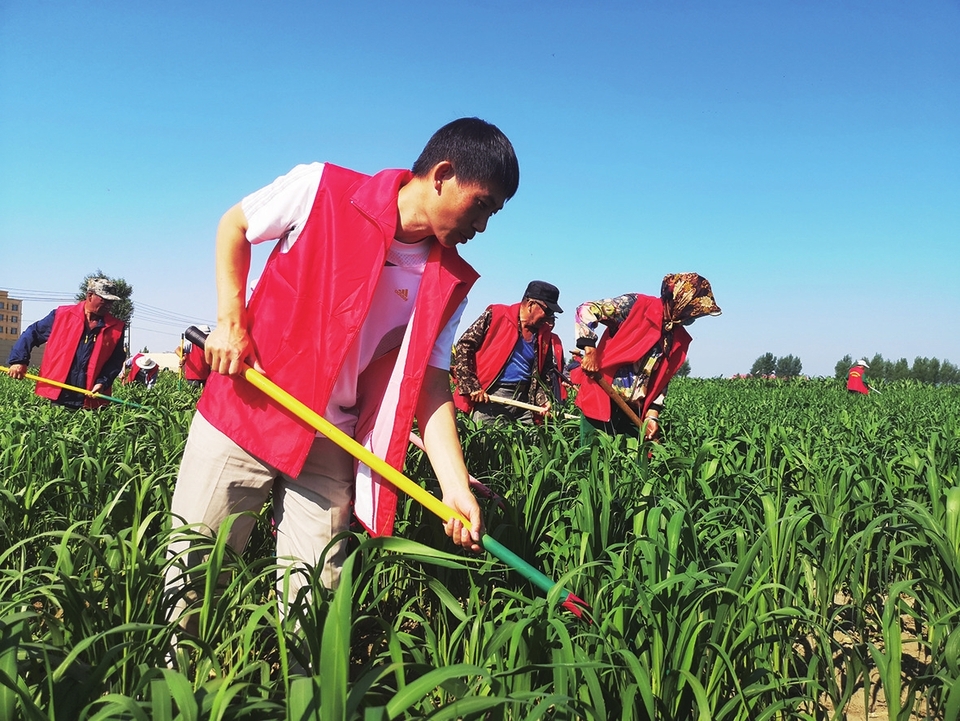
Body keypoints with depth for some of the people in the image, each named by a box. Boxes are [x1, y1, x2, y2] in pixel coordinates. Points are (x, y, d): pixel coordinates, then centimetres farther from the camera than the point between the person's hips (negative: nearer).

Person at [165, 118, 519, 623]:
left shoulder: (448, 284, -3)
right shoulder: (322, 188, -11)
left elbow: (430, 386, -4)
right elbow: (234, 227, 4)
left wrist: (455, 487, -14)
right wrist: (230, 320, -8)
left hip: (331, 448, 2)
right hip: (243, 413, -2)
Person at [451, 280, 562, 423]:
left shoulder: (544, 333, 12)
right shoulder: (495, 315, -3)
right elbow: (463, 346, -5)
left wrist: (543, 400, 2)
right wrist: (471, 387, -11)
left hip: (525, 399, 5)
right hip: (489, 397, -5)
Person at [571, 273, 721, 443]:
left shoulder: (680, 339, 9)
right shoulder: (637, 305, -9)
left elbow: (661, 380, 14)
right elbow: (587, 310, -12)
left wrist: (652, 415, 2)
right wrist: (590, 351, -22)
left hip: (635, 412, 6)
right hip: (601, 401, -6)